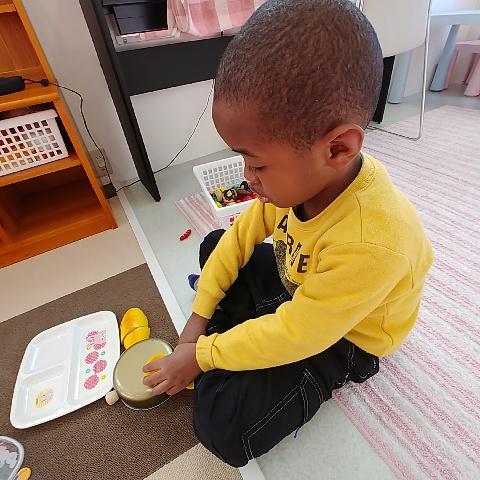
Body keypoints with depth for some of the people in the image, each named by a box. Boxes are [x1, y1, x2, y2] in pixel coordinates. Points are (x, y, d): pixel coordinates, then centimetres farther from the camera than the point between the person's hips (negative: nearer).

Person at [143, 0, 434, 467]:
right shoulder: (305, 174, -19)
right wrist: (198, 319, -7)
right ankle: (234, 337, 0)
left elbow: (293, 337, -30)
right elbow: (241, 234, -9)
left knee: (222, 426, -18)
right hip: (296, 288, 7)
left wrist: (201, 355, -16)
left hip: (342, 337, -6)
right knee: (213, 245, 4)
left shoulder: (369, 245, -40)